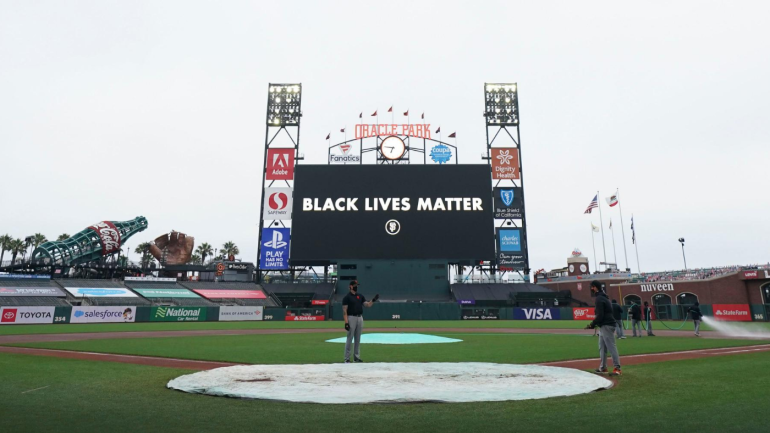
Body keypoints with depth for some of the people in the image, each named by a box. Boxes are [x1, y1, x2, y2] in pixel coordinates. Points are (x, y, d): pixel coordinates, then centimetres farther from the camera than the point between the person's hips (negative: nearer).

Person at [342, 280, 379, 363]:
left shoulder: (360, 296, 11)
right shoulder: (347, 297, -7)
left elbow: (368, 305, 6)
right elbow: (344, 311, -10)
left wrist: (374, 300, -11)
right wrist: (346, 322, -18)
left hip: (360, 318, 6)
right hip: (351, 318, -6)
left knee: (358, 338, 11)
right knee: (350, 338, -3)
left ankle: (357, 357, 19)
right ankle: (347, 358, 3)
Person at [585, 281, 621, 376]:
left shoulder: (599, 298, -15)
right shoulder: (603, 297, 16)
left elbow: (600, 315, -20)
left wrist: (592, 325, -11)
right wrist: (593, 324, 15)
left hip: (606, 326, -11)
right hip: (604, 326, 11)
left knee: (611, 347, -9)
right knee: (602, 347, 16)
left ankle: (617, 368, -7)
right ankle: (603, 367, 22)